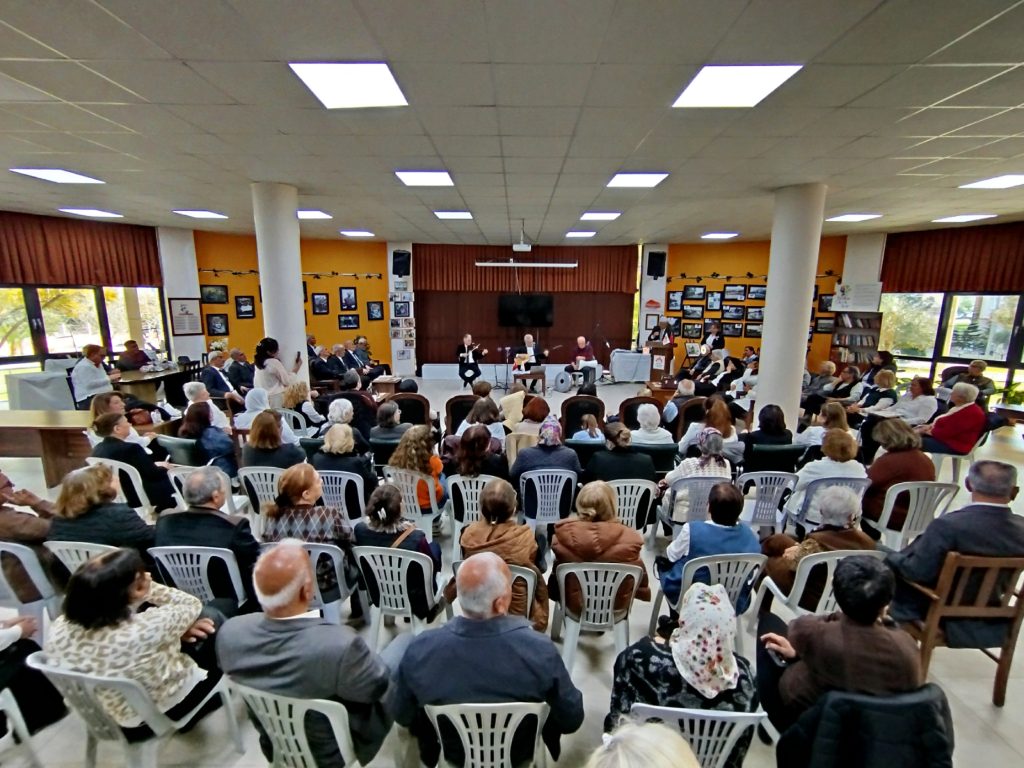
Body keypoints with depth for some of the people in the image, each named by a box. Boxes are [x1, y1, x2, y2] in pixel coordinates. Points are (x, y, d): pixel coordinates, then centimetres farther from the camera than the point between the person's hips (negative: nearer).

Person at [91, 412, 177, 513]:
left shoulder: (98, 448, 0)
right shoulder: (130, 448, -26)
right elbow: (155, 475, -20)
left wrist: (153, 465, 6)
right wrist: (163, 467, -1)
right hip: (141, 497, -8)